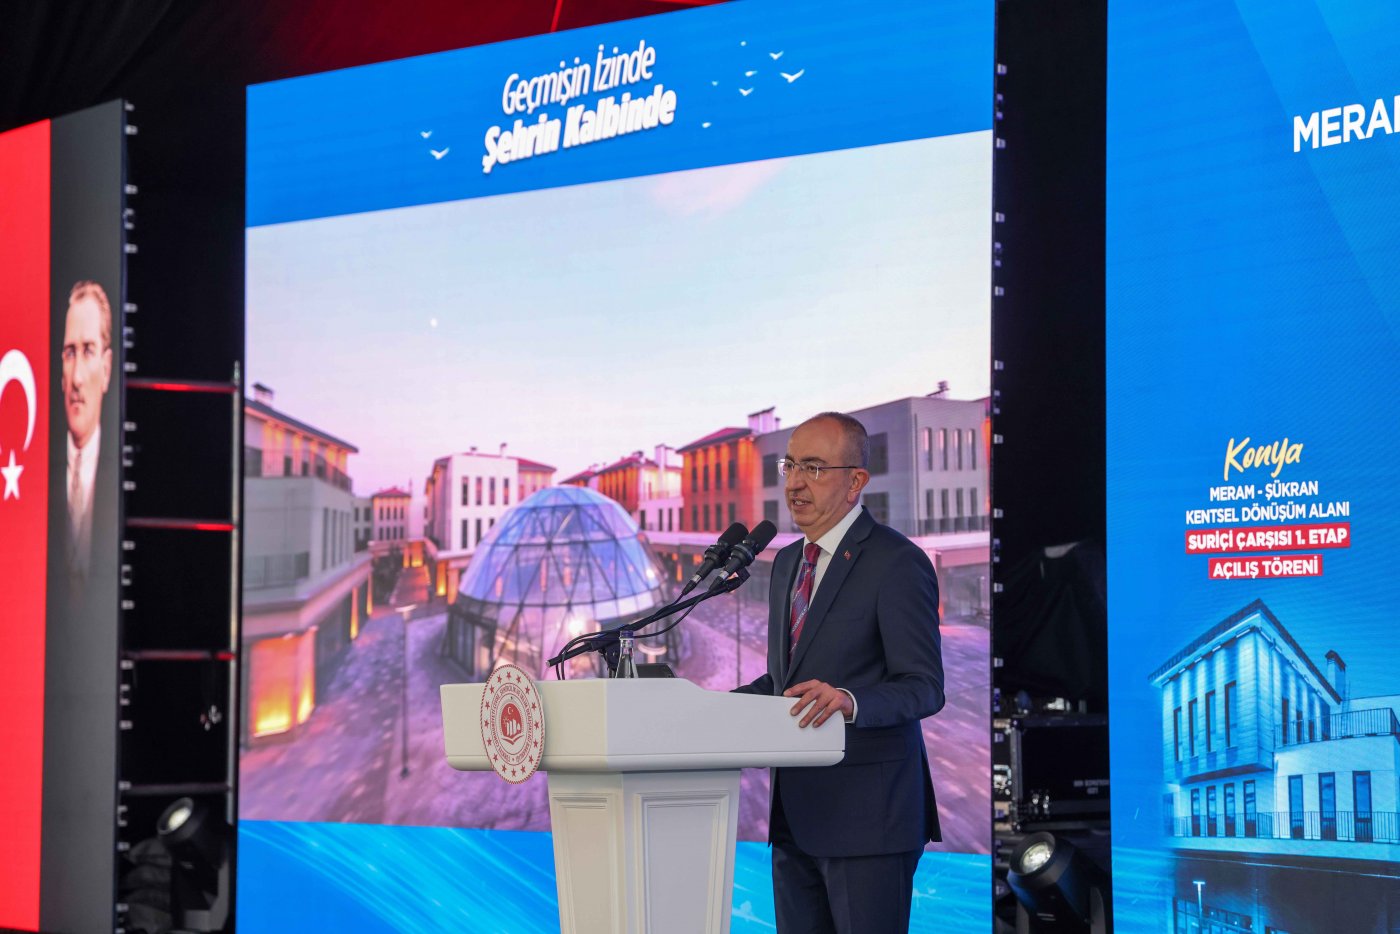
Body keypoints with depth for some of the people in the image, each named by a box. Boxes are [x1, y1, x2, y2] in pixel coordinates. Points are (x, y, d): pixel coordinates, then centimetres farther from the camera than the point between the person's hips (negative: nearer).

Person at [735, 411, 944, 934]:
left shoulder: (898, 564, -10)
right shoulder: (787, 563, 16)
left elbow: (924, 688, -14)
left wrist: (849, 701, -33)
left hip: (867, 813, -8)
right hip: (795, 813, 8)